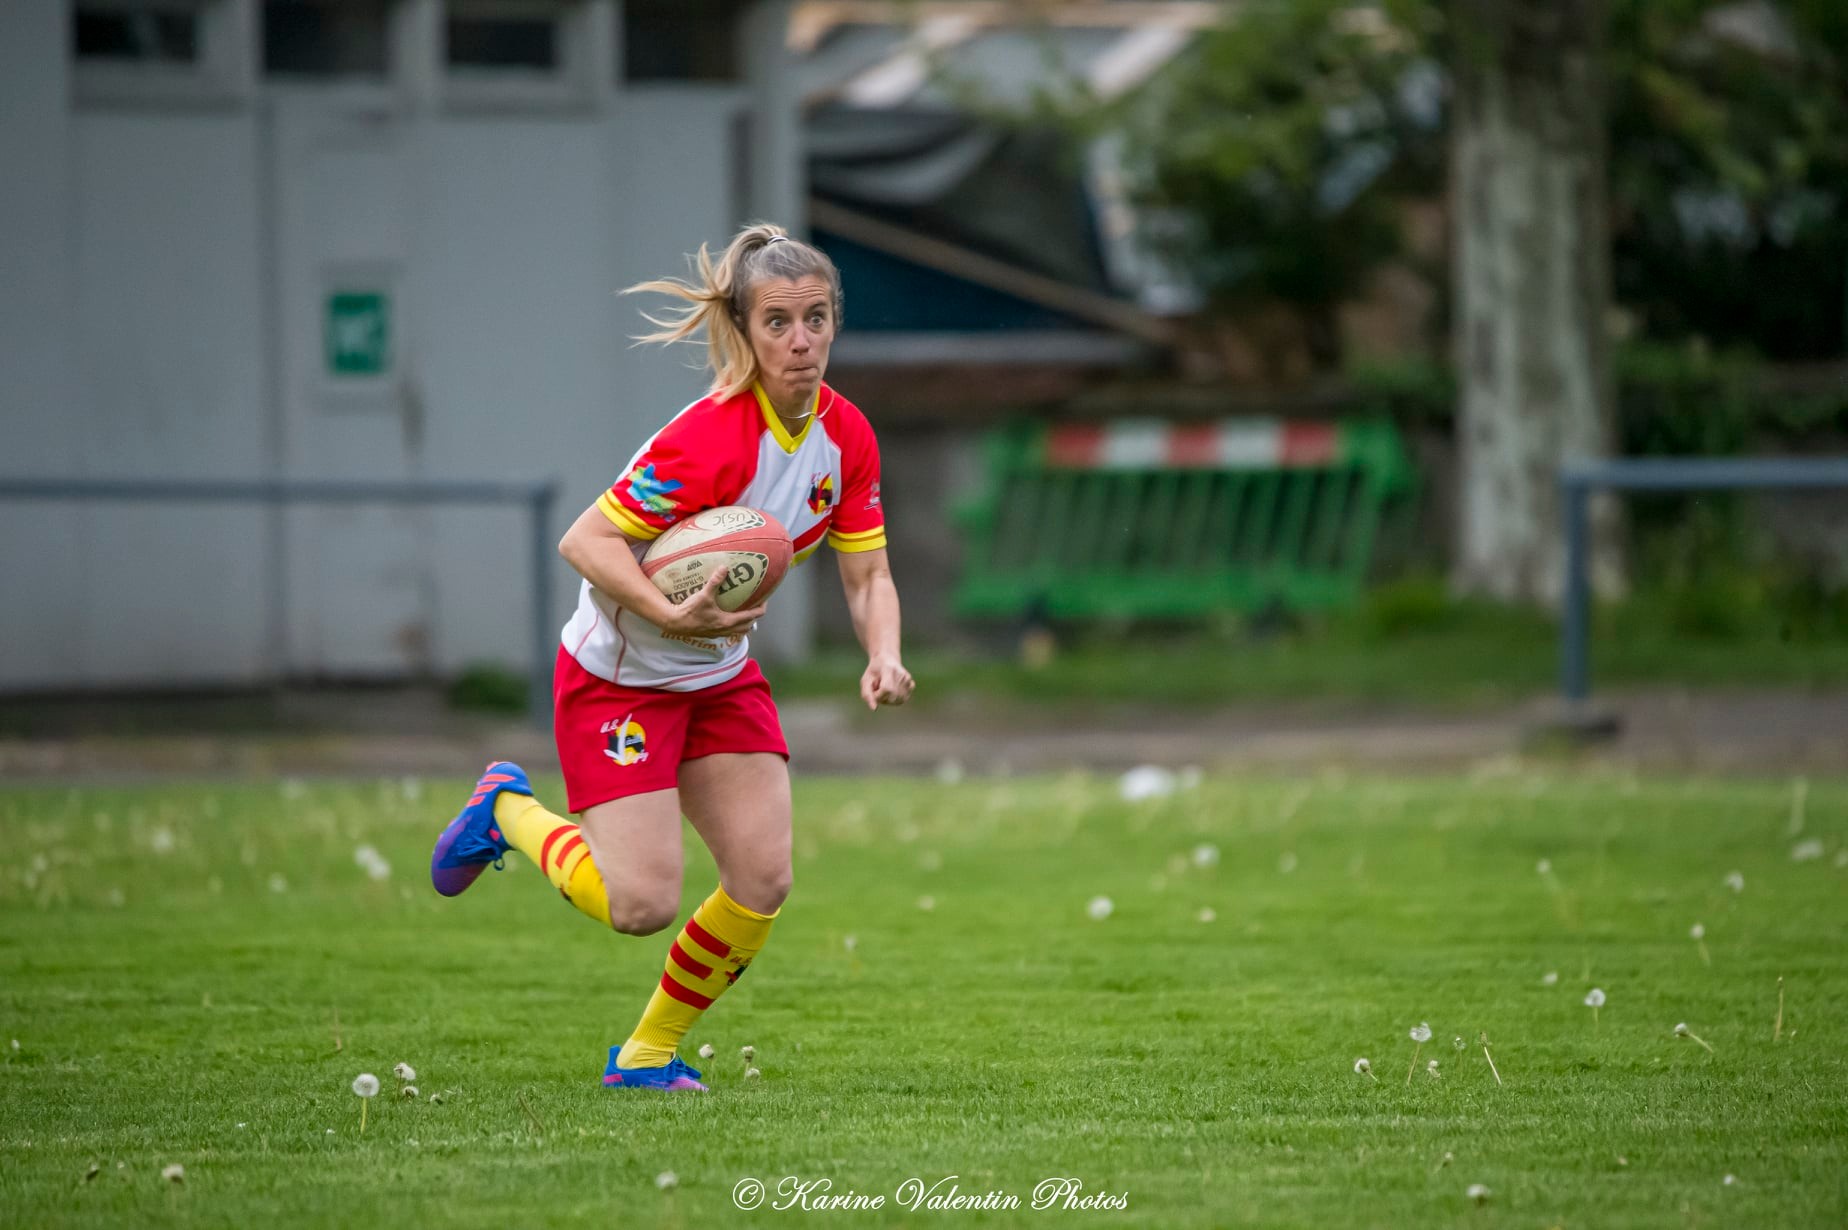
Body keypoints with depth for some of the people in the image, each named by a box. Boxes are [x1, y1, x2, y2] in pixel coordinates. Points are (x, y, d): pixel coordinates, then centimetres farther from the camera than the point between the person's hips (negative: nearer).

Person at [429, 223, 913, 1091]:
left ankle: (650, 1053, 16)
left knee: (764, 881, -5)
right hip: (617, 675, -7)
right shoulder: (713, 440, -30)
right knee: (643, 906, -14)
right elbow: (584, 540, -28)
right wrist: (670, 615, -41)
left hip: (722, 675, 7)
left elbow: (866, 574, 1)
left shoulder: (845, 437, -6)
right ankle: (508, 810, 16)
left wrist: (883, 659, -18)